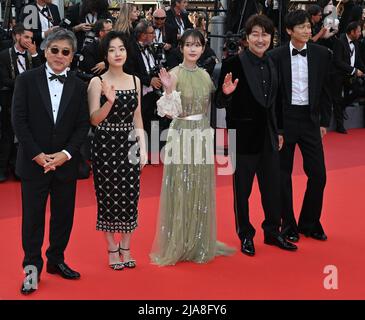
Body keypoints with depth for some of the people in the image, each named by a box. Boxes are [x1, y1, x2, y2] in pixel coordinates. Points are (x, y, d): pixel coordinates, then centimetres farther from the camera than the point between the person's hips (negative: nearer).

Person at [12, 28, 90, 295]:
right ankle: (32, 267, 15)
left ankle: (56, 260, 27)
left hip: (66, 163, 3)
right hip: (34, 161, -2)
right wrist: (37, 155, -13)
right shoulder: (27, 80, -2)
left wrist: (66, 154, -11)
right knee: (33, 215, 3)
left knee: (64, 214, 10)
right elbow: (19, 120, -6)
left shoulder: (78, 86, 5)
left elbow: (83, 125, 3)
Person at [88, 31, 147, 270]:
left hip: (129, 145, 3)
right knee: (108, 196, 4)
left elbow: (137, 118, 10)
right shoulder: (97, 82, -5)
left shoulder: (135, 80, 7)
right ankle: (112, 249, 19)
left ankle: (126, 249, 22)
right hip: (105, 145, -3)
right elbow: (94, 120, -10)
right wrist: (110, 101, -27)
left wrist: (143, 149, 6)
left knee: (130, 196, 6)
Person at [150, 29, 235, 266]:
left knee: (201, 189, 10)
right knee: (181, 189, 0)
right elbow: (170, 111, -12)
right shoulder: (174, 74, -7)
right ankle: (178, 244, 12)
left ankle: (200, 242, 23)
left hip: (203, 136, 5)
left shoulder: (205, 75, 8)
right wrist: (168, 89, -26)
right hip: (182, 136, -5)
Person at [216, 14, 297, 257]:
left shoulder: (271, 64, 7)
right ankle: (246, 236, 24)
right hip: (244, 135, -6)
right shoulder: (235, 63, -13)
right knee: (242, 189, 8)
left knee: (272, 187, 14)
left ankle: (273, 232, 30)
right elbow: (223, 103, -12)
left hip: (268, 135, 6)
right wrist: (226, 93, -33)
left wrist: (278, 132, 15)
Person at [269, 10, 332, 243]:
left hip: (310, 119, 2)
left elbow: (325, 91, 6)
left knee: (318, 174, 2)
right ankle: (288, 226, 20)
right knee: (283, 175, 6)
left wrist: (324, 122, 4)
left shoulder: (322, 54, 1)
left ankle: (310, 223, 21)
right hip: (284, 119, -2)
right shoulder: (276, 56, -5)